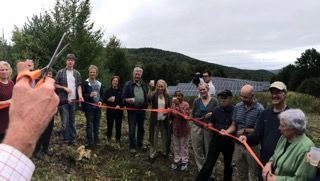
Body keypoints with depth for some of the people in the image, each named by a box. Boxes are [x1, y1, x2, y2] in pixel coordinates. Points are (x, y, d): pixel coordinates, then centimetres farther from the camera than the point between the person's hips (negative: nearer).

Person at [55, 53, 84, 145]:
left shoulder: (77, 73, 8)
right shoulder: (60, 72, 0)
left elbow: (79, 85, 5)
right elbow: (55, 84, 2)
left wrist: (80, 95, -11)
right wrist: (65, 88, -12)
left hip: (73, 100, 2)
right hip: (63, 100, -2)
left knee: (72, 120, 11)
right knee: (65, 121, 1)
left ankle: (73, 138, 19)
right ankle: (66, 139, 12)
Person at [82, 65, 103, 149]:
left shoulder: (99, 83, 15)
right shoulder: (85, 83, -4)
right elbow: (82, 95, -9)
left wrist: (100, 101, -1)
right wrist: (89, 95, -26)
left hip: (97, 107, 6)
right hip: (89, 107, -5)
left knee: (97, 125, 12)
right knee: (89, 125, -2)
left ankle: (96, 141, 23)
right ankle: (89, 142, 6)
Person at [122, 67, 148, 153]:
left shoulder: (144, 84, 6)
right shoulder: (128, 84, -6)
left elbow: (147, 96, 13)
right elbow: (123, 98, -7)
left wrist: (146, 105, -4)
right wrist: (128, 100, -26)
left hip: (142, 109, 4)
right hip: (132, 110, -4)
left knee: (141, 127, 16)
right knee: (132, 129, 4)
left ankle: (140, 143, 34)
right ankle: (132, 146, 17)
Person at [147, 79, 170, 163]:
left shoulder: (167, 96, 2)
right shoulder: (154, 94, -8)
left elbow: (170, 106, 9)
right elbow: (148, 99, -30)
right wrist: (150, 88, -41)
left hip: (164, 119, 3)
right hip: (155, 119, -3)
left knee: (165, 136, 15)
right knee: (154, 137, 5)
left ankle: (164, 151, 35)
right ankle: (153, 155, 16)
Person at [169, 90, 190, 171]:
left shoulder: (185, 104, -12)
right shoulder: (173, 104, 3)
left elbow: (185, 116, -25)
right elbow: (171, 118, 9)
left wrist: (179, 105, -30)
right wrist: (170, 113, -14)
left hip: (183, 128, -5)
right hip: (175, 128, 5)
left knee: (184, 146, 8)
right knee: (176, 146, 14)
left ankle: (184, 161, 22)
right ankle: (176, 160, 28)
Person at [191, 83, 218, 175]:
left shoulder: (214, 101, -3)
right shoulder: (196, 101, 0)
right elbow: (193, 115, 3)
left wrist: (212, 115, -18)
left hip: (209, 129, -1)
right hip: (197, 128, 1)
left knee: (209, 150, 8)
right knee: (198, 150, 8)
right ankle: (201, 168, 27)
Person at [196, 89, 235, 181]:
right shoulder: (216, 110, -3)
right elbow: (211, 123, 8)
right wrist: (208, 126, -14)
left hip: (229, 141, 0)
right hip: (216, 140, 0)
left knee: (228, 164, 20)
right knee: (209, 164, -1)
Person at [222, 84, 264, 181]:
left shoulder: (259, 109, -18)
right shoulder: (237, 106, -1)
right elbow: (234, 125, 2)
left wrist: (245, 130, -12)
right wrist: (227, 131, -16)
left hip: (252, 146, -5)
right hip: (238, 144, 5)